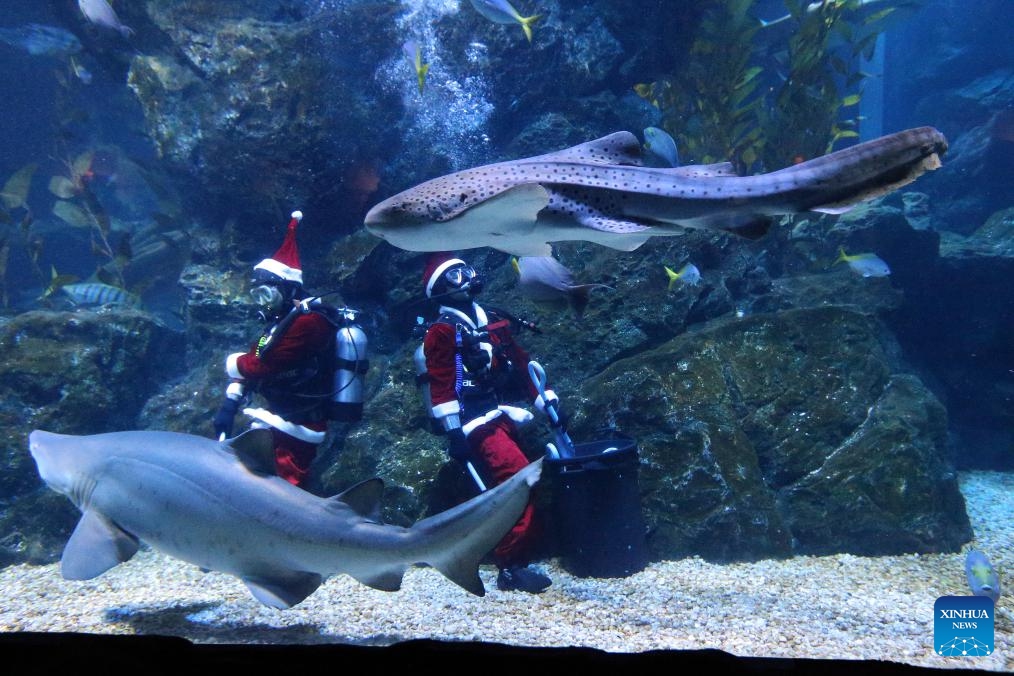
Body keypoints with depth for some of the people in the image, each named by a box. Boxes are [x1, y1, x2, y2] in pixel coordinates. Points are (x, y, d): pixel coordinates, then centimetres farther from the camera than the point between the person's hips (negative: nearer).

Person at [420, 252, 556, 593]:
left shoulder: (494, 321, 19)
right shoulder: (442, 331, -3)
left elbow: (521, 364, 18)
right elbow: (441, 384, -12)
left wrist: (546, 400, 12)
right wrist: (453, 430, -19)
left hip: (504, 417, 8)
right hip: (478, 423, -8)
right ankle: (511, 567, -13)